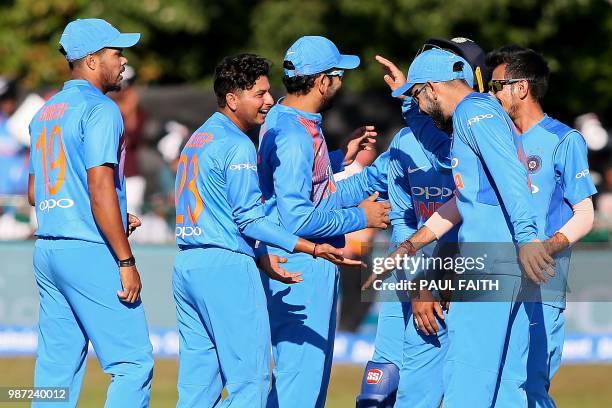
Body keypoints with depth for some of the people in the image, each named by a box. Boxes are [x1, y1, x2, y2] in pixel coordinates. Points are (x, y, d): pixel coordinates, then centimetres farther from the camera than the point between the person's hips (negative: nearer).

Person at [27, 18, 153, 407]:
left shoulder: (46, 112, 17)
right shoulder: (100, 109, -10)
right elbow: (100, 191, -18)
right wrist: (127, 262, -16)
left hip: (48, 248, 9)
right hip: (91, 251, -9)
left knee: (56, 369, 8)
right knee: (133, 362, -7)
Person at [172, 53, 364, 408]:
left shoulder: (197, 139, 19)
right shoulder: (237, 145, -10)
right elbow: (248, 219, -14)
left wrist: (261, 257, 17)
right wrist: (314, 249, -16)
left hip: (185, 265, 9)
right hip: (227, 266, -9)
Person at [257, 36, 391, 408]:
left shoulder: (281, 119, 11)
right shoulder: (295, 136, -20)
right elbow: (298, 219, -26)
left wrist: (342, 158, 19)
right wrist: (359, 217, -15)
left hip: (309, 264, 11)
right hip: (303, 266, -11)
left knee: (311, 372, 15)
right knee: (301, 378, -7)